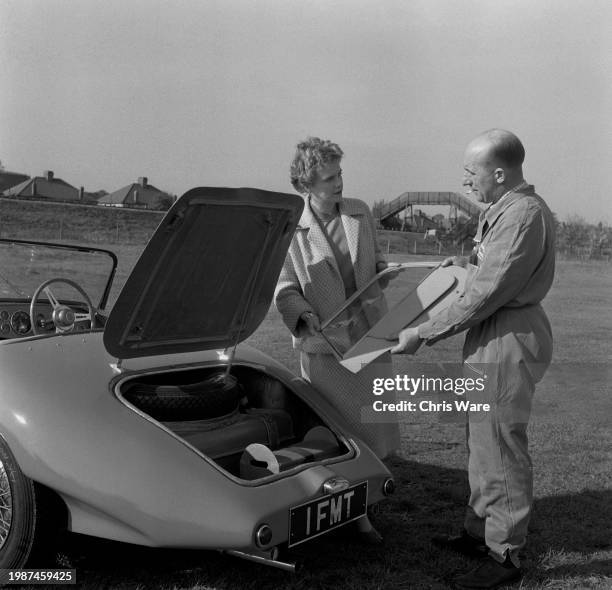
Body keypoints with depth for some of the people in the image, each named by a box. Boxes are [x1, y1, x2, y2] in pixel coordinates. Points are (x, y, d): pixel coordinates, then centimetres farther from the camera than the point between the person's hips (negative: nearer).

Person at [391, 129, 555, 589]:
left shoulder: (522, 215, -20)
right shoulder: (507, 208, 13)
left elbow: (484, 297, -22)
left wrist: (422, 335, -17)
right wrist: (470, 263, 16)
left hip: (509, 342, -11)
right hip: (494, 338, 11)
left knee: (502, 447, -1)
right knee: (483, 442, 18)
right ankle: (479, 532, 32)